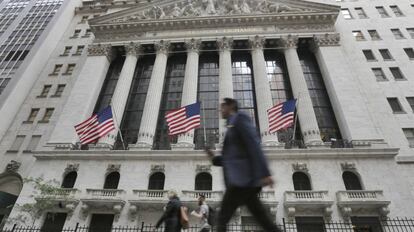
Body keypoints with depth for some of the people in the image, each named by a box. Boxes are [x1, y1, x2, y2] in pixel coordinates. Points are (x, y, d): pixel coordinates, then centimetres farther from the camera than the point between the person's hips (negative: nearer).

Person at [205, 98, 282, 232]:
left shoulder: (239, 118, 0)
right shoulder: (232, 126, 27)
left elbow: (254, 145, -14)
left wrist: (264, 173, -23)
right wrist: (214, 158, 15)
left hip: (242, 178, -9)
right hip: (241, 180, 9)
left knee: (222, 219, -6)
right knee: (263, 220, 6)